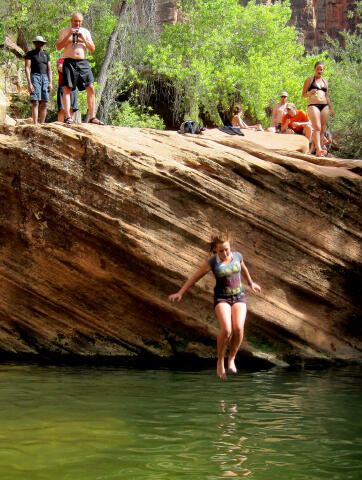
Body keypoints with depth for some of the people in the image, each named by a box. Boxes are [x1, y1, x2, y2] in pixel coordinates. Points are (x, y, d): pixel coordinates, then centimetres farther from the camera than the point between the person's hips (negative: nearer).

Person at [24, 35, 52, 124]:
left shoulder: (46, 54, 18)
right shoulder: (30, 54, 4)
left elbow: (49, 69, 16)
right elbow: (27, 68, -4)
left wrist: (50, 83, 4)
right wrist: (29, 83, -15)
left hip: (45, 78, 5)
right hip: (35, 77, -5)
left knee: (44, 104, -3)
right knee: (35, 102, -15)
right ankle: (35, 124, -21)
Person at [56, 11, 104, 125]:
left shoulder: (85, 32, 17)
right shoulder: (65, 31, 9)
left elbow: (92, 49, 9)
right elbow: (58, 47, -2)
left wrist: (83, 39, -5)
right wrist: (68, 35, -11)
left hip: (83, 63, 3)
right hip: (69, 62, -3)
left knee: (91, 88, -6)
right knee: (67, 89, -10)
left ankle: (92, 117, -3)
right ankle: (67, 116, -12)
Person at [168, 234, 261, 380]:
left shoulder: (237, 255, -1)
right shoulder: (211, 262, -10)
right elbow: (194, 278, -3)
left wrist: (251, 283, 35)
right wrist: (179, 293, -5)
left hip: (239, 297, 3)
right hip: (222, 298, -2)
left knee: (238, 329, -21)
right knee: (226, 330, -25)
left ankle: (231, 358, 3)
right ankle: (220, 360, -2)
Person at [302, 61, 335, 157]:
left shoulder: (325, 81, 20)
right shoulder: (310, 80, 7)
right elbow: (303, 95, 5)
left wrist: (331, 108, 20)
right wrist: (310, 93, -15)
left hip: (324, 106, 5)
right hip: (313, 105, -5)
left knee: (322, 129, 0)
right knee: (317, 127, -20)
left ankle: (319, 152, 1)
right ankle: (319, 149, -31)